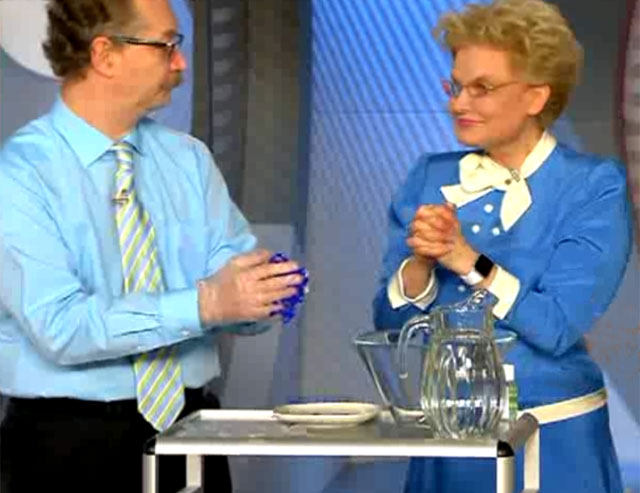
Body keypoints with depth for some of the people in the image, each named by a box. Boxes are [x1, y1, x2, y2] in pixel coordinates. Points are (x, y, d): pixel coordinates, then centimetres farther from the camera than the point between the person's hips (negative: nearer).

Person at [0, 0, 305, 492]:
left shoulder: (188, 158, 7)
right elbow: (60, 326, -21)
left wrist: (258, 290, -23)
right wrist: (203, 304, -28)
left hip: (190, 426, 5)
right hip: (71, 440, -5)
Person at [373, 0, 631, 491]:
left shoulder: (595, 187, -9)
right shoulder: (430, 178, 3)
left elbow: (558, 327, -18)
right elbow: (390, 321, 1)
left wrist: (465, 258, -23)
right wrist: (420, 262, -18)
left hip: (553, 443, -4)